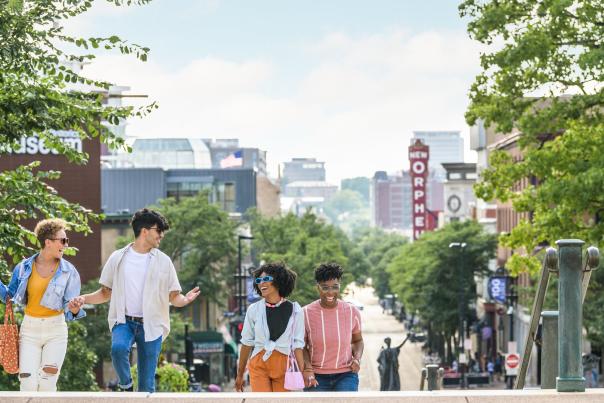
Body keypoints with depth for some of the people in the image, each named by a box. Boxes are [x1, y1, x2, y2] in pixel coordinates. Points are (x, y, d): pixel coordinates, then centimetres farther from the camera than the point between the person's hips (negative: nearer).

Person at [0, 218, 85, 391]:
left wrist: (74, 309, -29)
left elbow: (69, 307, -6)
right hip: (29, 330, 1)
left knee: (47, 384, -8)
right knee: (28, 384, -8)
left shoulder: (69, 271, -4)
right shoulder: (24, 268, -1)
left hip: (56, 331, -1)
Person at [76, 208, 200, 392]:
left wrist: (185, 300, -19)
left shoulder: (163, 261, 5)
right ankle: (126, 387, -7)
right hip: (124, 321, -1)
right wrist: (84, 299, -7)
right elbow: (106, 293, 12)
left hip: (151, 326, 1)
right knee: (118, 347, -32)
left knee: (147, 384, -1)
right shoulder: (118, 258, 5)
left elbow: (173, 297, 4)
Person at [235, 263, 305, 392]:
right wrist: (240, 374, 13)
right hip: (259, 366, 0)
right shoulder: (254, 309, 2)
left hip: (284, 367, 0)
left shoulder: (294, 310, -1)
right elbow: (247, 343, 9)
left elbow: (297, 345, -2)